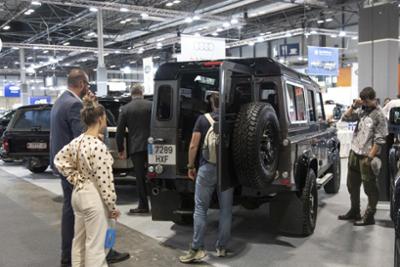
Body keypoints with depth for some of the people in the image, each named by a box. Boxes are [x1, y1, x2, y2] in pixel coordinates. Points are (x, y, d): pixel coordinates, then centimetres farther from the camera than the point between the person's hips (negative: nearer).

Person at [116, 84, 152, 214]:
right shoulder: (150, 105, -1)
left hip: (135, 147, -1)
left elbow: (120, 131, 0)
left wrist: (121, 149, 9)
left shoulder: (125, 109, -1)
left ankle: (143, 205, 8)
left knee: (140, 176, 5)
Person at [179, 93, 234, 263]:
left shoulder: (203, 119, -2)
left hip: (207, 167, -2)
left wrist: (190, 166, 9)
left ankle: (197, 249, 1)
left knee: (200, 209, 3)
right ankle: (222, 248, 16)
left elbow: (193, 146, -2)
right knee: (226, 209, 10)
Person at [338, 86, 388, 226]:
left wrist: (370, 157, -17)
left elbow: (379, 140, -14)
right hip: (354, 153, 8)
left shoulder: (379, 115, -12)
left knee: (370, 188, 3)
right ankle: (354, 212, 31)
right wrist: (353, 106, -6)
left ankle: (369, 217, 12)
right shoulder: (362, 110, 8)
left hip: (367, 156, -8)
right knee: (352, 185, 17)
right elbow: (345, 118, 9)